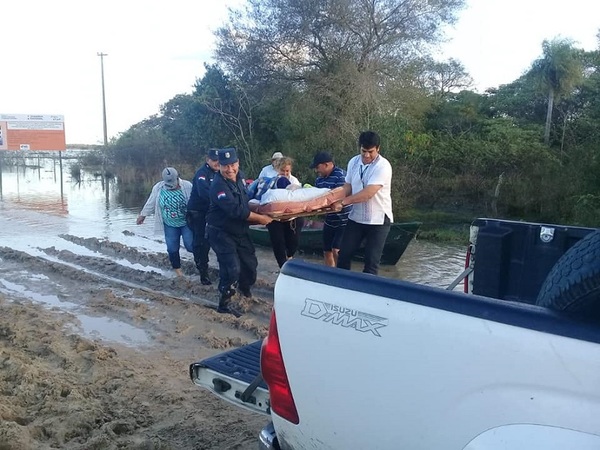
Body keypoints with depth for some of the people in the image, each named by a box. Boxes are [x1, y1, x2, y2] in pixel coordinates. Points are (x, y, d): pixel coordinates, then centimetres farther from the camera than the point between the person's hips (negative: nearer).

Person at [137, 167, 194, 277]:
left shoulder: (187, 186, -15)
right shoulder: (158, 188, -8)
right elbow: (150, 204, 5)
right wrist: (142, 215, 14)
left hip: (187, 223, -2)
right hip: (170, 225, 2)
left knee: (190, 246, -8)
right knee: (172, 248, 5)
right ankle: (178, 270, 22)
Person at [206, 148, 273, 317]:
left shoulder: (239, 177, -1)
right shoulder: (219, 185, -27)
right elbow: (236, 210, -31)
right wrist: (260, 218, -24)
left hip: (240, 231, 8)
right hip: (221, 233, -8)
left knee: (250, 263, 16)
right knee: (232, 268, -13)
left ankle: (245, 288, 45)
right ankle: (224, 304, 4)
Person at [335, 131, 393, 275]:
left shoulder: (383, 166, -19)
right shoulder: (354, 162, 2)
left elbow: (368, 193, -27)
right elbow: (348, 186, 8)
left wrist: (343, 202, -24)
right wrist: (337, 201, -12)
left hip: (378, 220, -6)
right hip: (356, 218, 6)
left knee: (371, 260, 1)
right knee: (344, 255, 8)